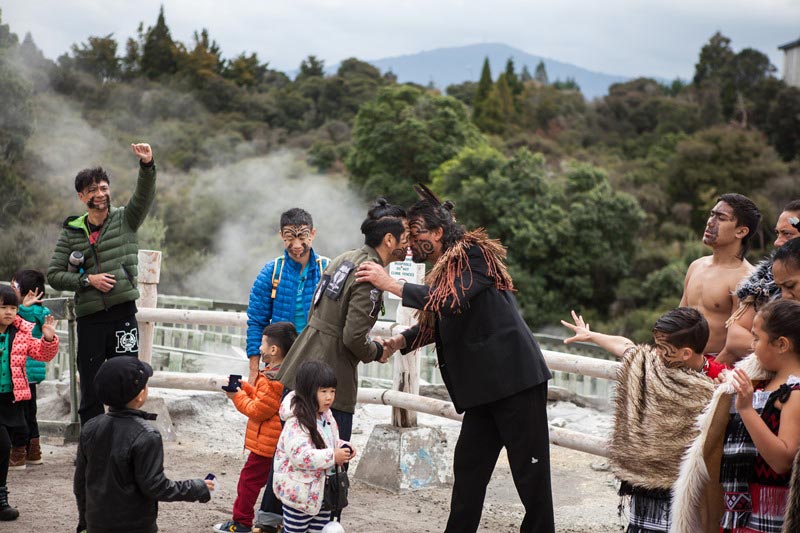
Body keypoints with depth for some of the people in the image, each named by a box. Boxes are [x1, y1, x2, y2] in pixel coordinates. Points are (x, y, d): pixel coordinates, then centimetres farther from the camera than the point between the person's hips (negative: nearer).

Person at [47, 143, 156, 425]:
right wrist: (87, 280, -10)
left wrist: (147, 165, -31)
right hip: (89, 320, 1)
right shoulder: (71, 232, 7)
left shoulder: (125, 220, 4)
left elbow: (144, 196, -14)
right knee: (90, 393, 8)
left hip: (123, 316, -1)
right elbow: (53, 275, 5)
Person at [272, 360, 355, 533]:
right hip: (300, 493, -8)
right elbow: (300, 455, -33)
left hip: (322, 493, 8)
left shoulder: (327, 417, 6)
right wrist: (333, 456, -32)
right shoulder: (297, 422, -23)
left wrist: (343, 448, 0)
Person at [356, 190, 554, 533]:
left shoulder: (474, 254, -10)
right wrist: (401, 341, 2)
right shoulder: (443, 270, 16)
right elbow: (437, 323, 20)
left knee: (530, 473, -1)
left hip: (516, 379, -9)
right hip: (484, 388, 9)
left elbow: (454, 301, -25)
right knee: (468, 467, 10)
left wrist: (391, 285, -21)